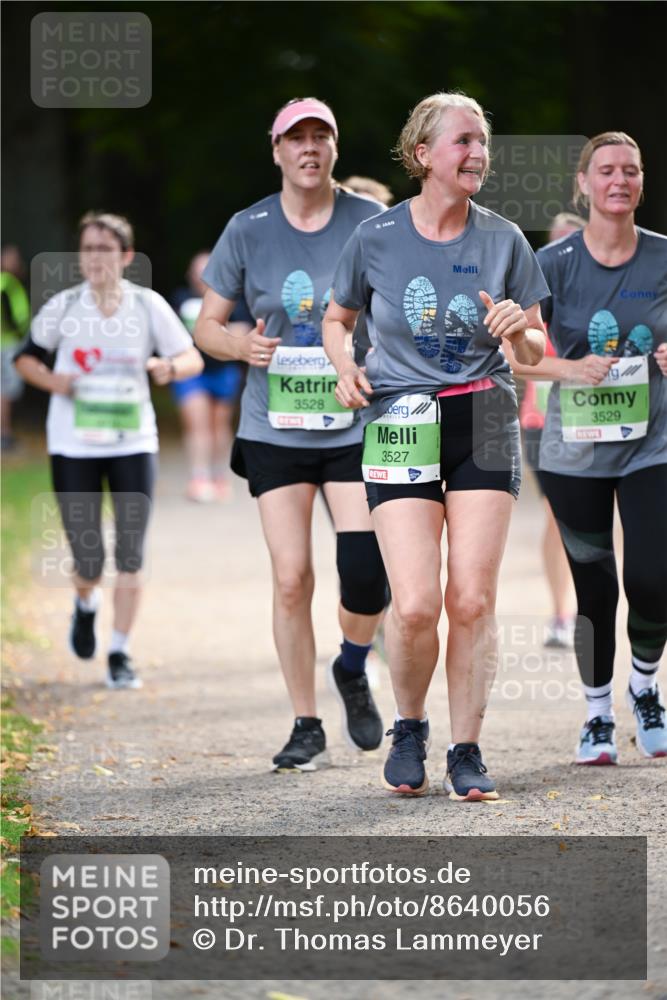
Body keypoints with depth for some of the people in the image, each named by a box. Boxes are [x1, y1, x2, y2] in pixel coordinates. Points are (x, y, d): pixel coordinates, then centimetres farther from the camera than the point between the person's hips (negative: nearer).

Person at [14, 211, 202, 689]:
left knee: (130, 555, -5)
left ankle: (121, 653, 7)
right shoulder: (63, 307, -3)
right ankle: (86, 605, 36)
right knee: (88, 562, 0)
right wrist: (50, 380, -12)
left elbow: (193, 357, 1)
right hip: (74, 447, 0)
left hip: (133, 443, 0)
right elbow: (27, 355, 10)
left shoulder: (148, 305, -3)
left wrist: (170, 368, -22)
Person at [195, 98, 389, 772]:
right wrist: (242, 346, -14)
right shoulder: (247, 230, 2)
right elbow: (206, 325, 7)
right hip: (275, 431, 1)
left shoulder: (371, 224, 0)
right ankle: (306, 728, 9)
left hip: (356, 428, 0)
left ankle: (352, 670, 22)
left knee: (367, 575, -11)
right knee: (290, 577, -4)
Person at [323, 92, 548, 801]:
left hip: (484, 424, 2)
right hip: (400, 424, -2)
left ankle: (466, 751, 10)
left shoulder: (503, 241, 2)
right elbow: (336, 319, 14)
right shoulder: (376, 238, -2)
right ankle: (409, 728, 16)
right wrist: (345, 368, -6)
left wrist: (519, 328, -15)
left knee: (473, 601, -4)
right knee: (416, 605, -11)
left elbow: (534, 354, 7)